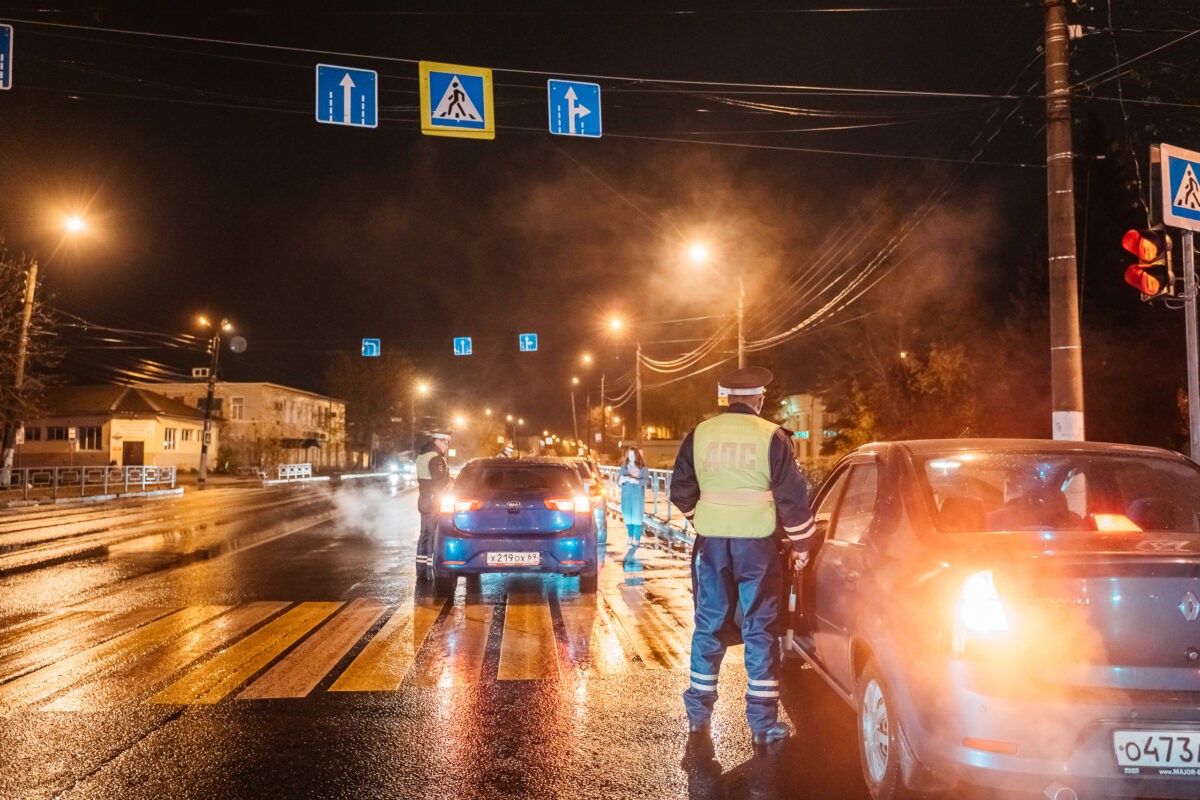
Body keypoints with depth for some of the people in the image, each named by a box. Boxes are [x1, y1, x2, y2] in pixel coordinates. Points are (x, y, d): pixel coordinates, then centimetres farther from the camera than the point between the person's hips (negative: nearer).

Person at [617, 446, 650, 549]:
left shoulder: (642, 468, 2)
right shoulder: (623, 467, 10)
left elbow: (646, 481, -9)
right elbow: (618, 481, 5)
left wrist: (636, 481, -22)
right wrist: (621, 480, -18)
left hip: (638, 494, -3)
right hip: (626, 494, 3)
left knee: (637, 516, -8)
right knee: (627, 516, 1)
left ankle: (636, 540, -5)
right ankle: (630, 537, 16)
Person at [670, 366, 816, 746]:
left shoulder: (700, 434, 2)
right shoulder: (771, 436, -6)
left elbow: (681, 491, 9)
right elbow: (792, 496, -6)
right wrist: (800, 543, 6)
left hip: (712, 542, 3)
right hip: (757, 542, -3)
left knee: (709, 625, 13)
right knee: (760, 629, 5)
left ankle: (699, 714, 20)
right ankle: (763, 722, 7)